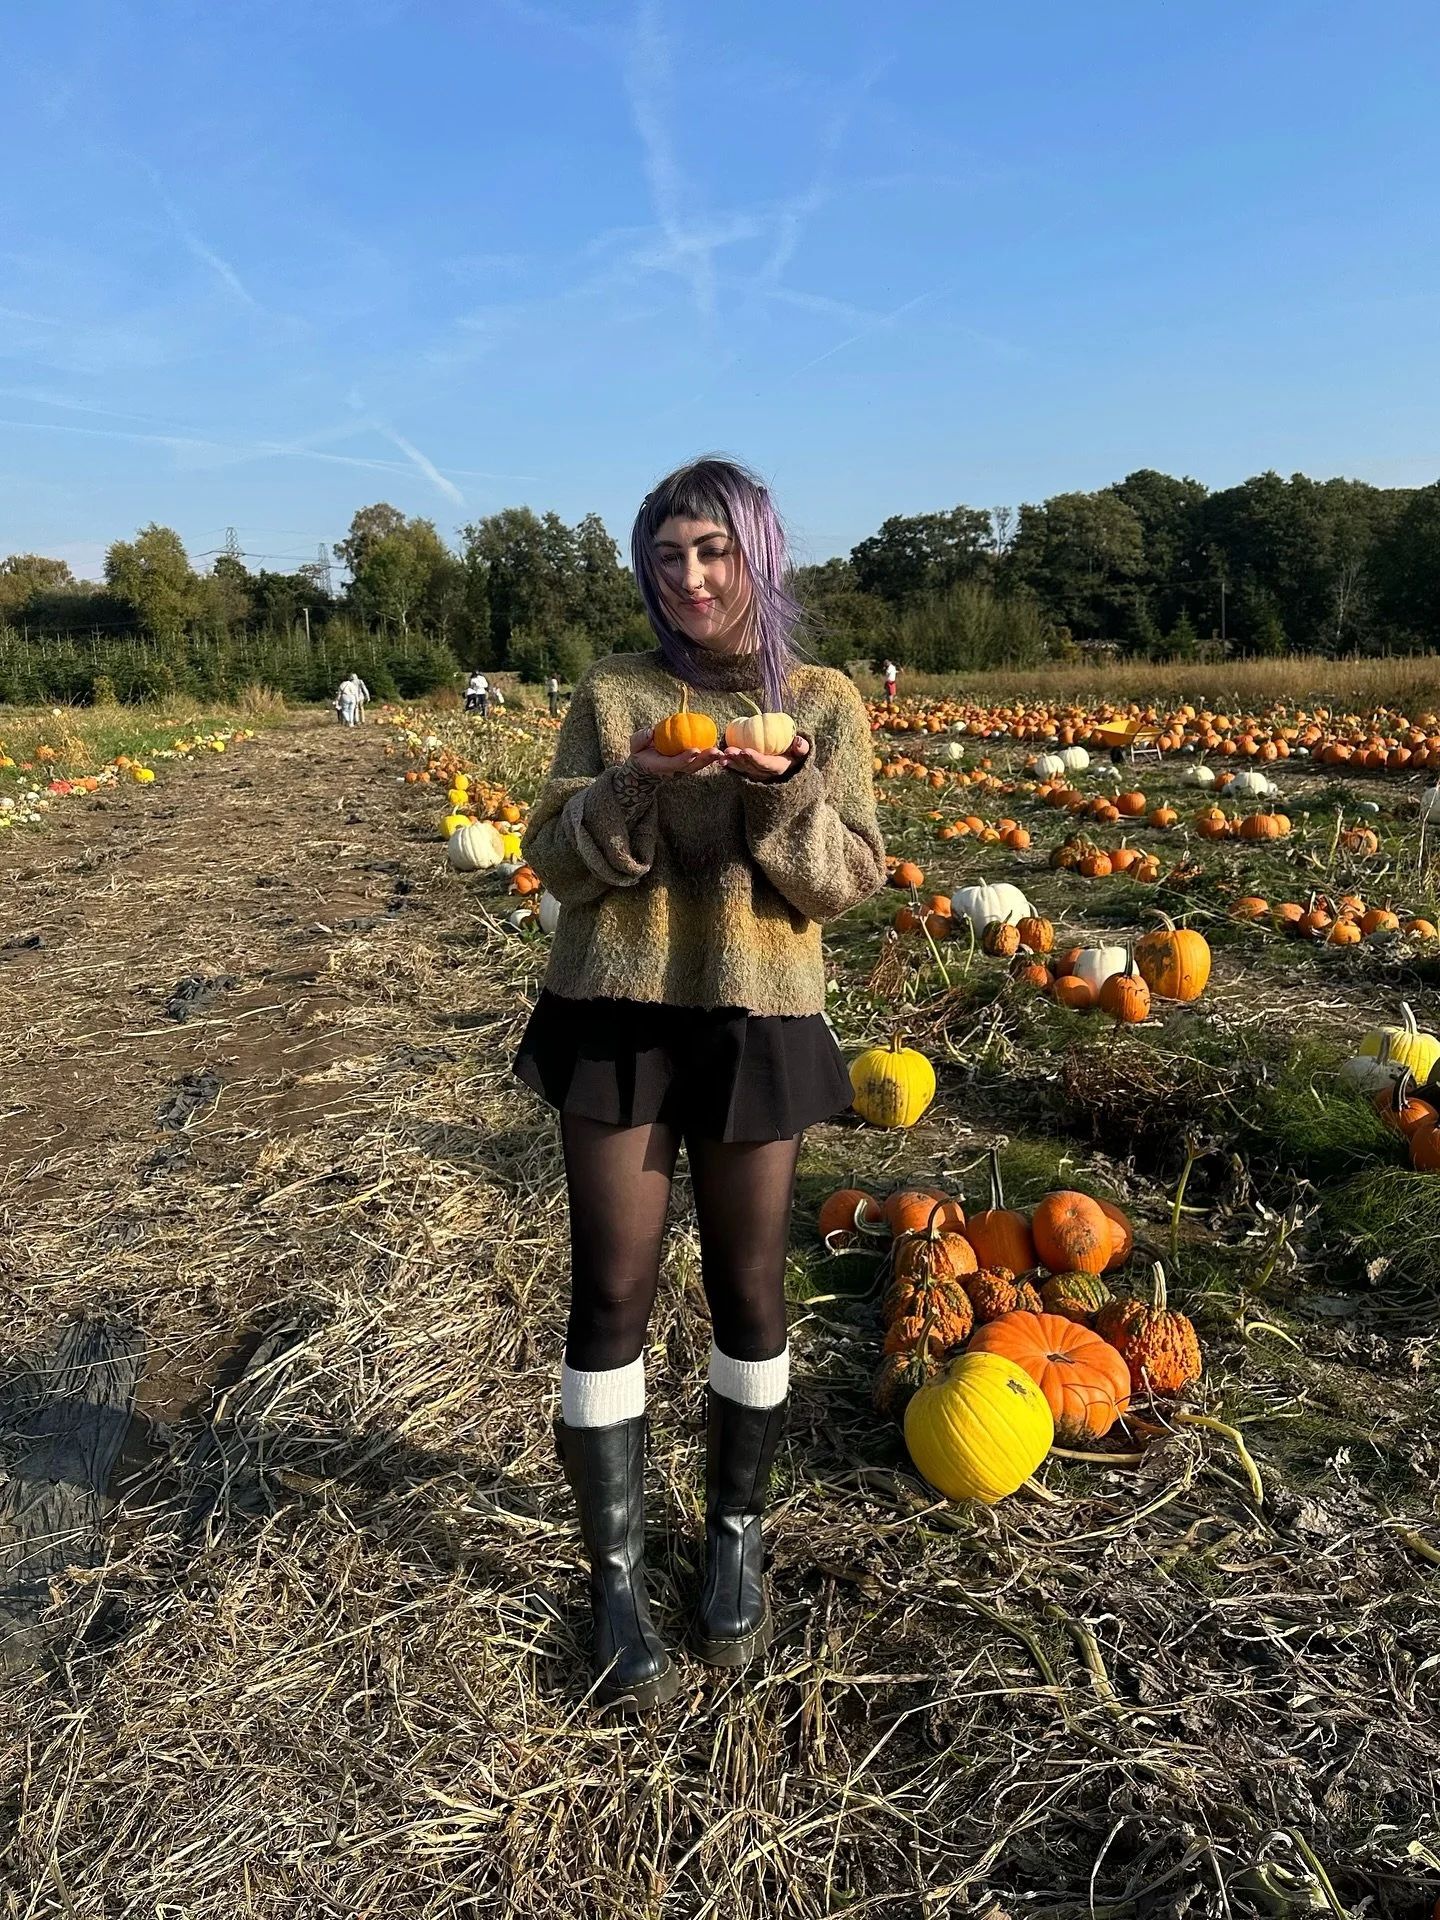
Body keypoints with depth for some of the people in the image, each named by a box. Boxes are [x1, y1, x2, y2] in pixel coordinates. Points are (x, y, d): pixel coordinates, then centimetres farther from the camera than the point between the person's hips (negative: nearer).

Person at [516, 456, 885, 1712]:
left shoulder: (825, 704, 3)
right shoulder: (611, 695, 4)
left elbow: (850, 878, -3)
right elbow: (556, 859, -1)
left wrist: (788, 795, -22)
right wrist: (634, 790, -20)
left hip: (758, 1026, 0)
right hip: (616, 1018, 1)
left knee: (749, 1290, 9)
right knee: (612, 1293, 3)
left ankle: (738, 1534, 32)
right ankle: (617, 1575, 19)